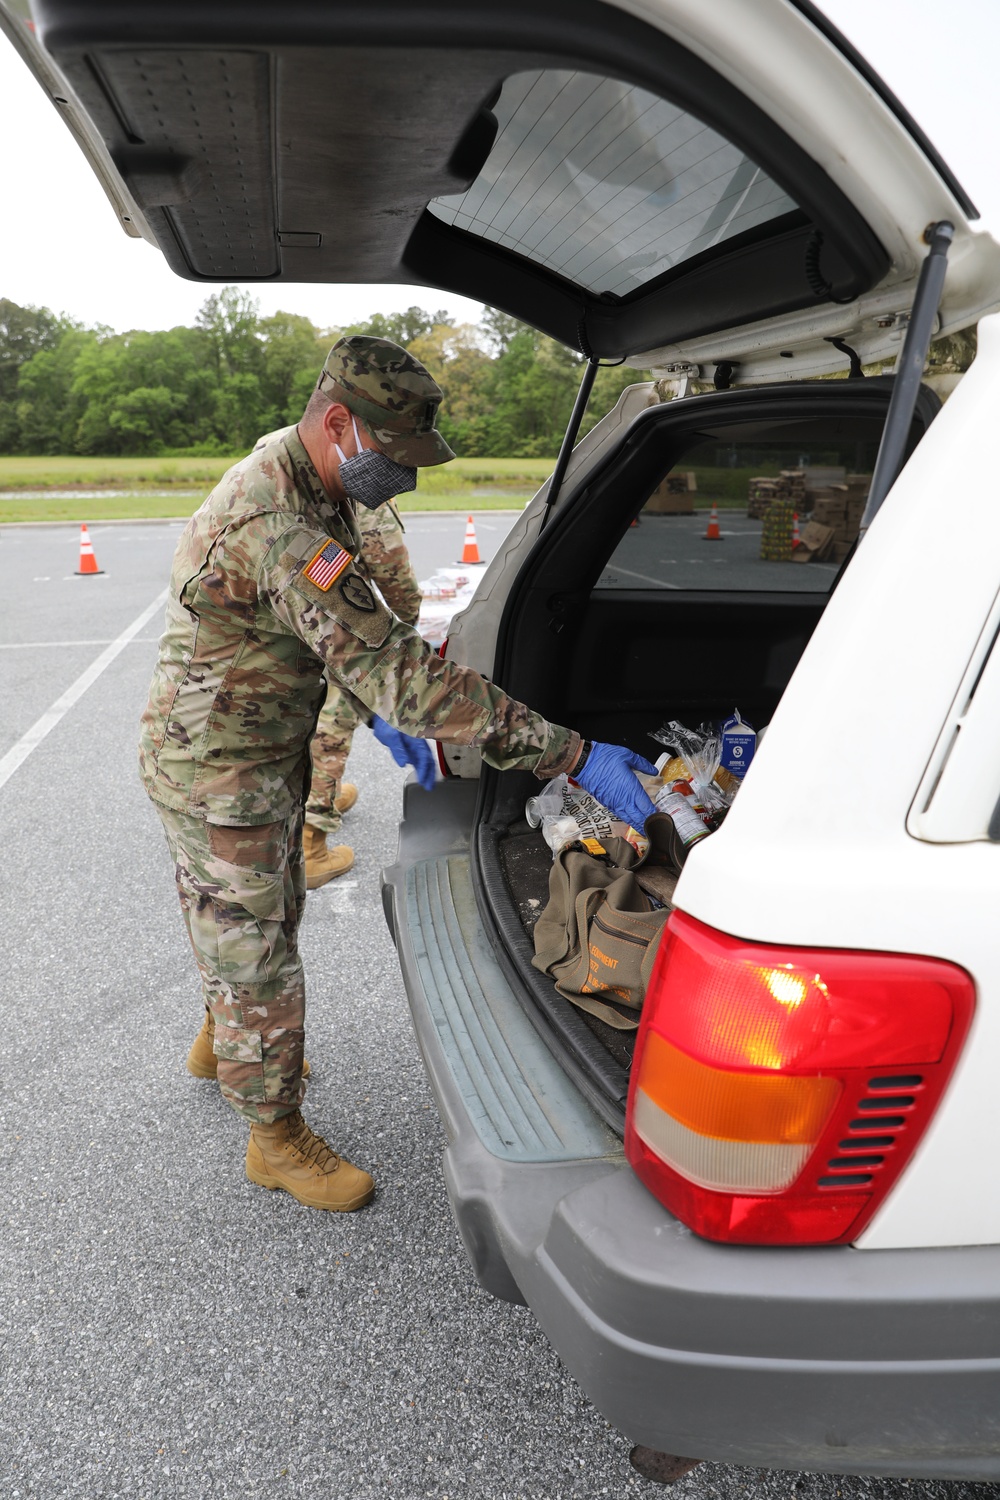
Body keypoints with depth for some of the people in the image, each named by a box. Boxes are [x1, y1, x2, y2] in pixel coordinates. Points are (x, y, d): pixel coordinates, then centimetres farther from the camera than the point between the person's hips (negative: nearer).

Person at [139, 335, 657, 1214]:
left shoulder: (293, 478, 0)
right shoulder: (280, 533, -35)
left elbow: (343, 634, 15)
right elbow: (403, 673, -41)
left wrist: (380, 712, 5)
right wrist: (574, 755, -41)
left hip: (268, 755, 10)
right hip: (219, 774, -10)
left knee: (273, 912, 27)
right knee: (257, 954, 6)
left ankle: (222, 1041, 53)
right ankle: (278, 1140, 27)